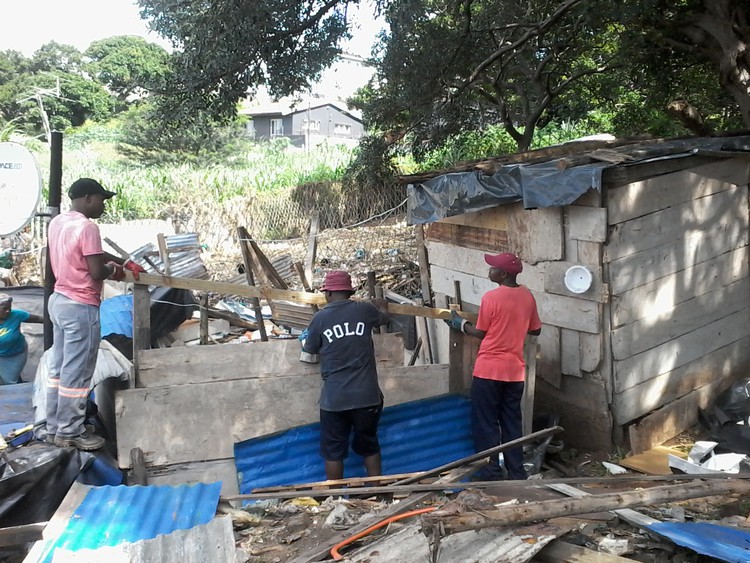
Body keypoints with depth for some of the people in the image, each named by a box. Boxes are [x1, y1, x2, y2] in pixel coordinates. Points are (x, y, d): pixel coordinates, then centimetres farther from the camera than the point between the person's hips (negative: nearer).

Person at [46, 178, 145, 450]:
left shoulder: (57, 222, 10)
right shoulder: (86, 227, -19)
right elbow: (97, 272, -22)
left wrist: (125, 262, 15)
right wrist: (114, 270, -1)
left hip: (59, 300, 10)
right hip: (80, 307, -10)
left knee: (59, 369, 15)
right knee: (76, 373, 0)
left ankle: (55, 427, 24)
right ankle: (69, 432, 9)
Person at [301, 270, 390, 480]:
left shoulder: (320, 317, -5)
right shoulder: (365, 309, 0)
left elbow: (310, 349, 10)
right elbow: (384, 318, 23)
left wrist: (304, 341, 33)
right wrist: (383, 307, 46)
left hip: (334, 399, -2)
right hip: (367, 396, 2)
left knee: (333, 450, 12)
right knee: (369, 445, 19)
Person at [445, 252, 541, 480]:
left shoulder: (491, 297, -14)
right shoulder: (527, 296, 4)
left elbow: (481, 333, -5)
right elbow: (536, 330, 14)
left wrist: (460, 324, 10)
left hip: (489, 370, -6)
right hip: (515, 370, 6)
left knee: (485, 423, 5)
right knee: (512, 422, 14)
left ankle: (491, 473, 8)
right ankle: (516, 472, 18)